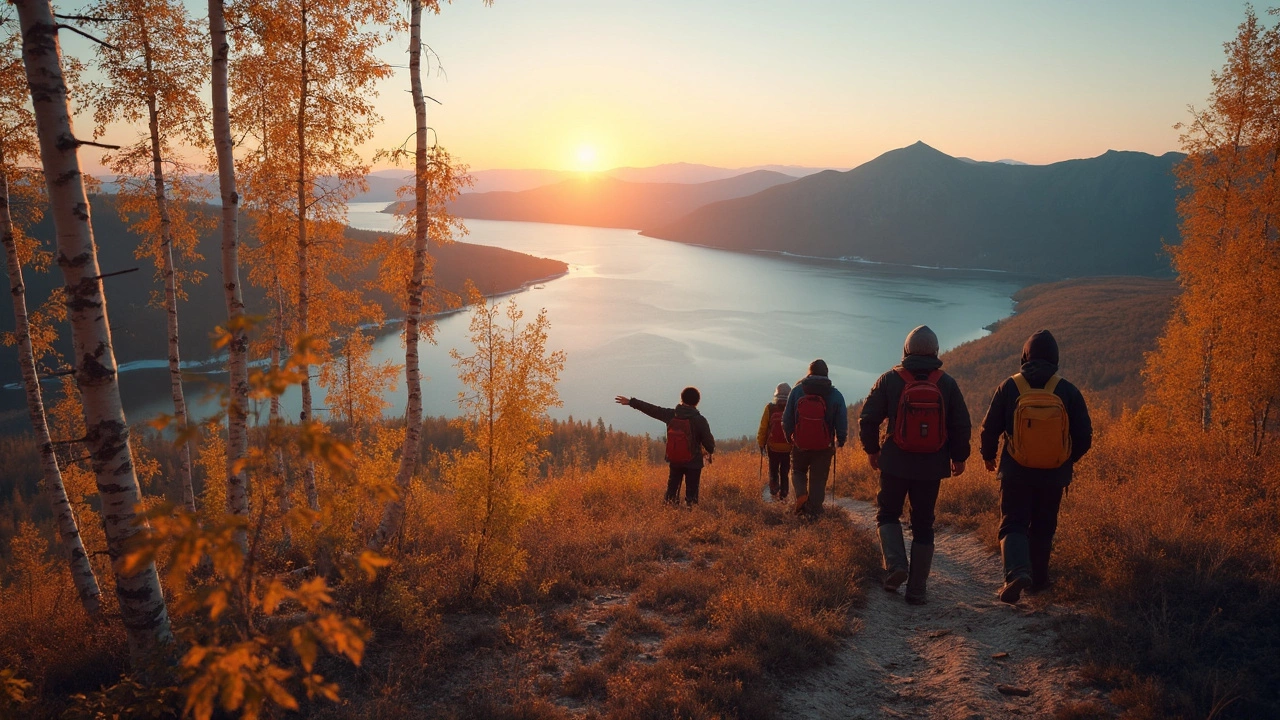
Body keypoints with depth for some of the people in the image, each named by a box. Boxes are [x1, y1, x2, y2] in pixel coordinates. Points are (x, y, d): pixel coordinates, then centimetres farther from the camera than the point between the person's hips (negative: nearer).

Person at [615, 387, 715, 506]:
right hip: (693, 463, -4)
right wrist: (711, 452, 13)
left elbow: (652, 409, 4)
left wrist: (631, 401, 15)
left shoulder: (671, 415, -4)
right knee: (691, 492, 1)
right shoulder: (700, 420, -15)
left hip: (674, 461, 4)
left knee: (672, 489, 17)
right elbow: (708, 440, -10)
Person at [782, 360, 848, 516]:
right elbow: (842, 423, -5)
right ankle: (813, 511, 10)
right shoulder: (835, 395, -7)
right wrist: (840, 442, 13)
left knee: (798, 471, 21)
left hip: (800, 445, 0)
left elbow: (787, 419, -2)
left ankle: (801, 494, -4)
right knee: (818, 480, 12)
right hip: (824, 447, 0)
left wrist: (789, 437, 15)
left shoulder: (796, 391, -7)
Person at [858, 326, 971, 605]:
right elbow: (962, 425, 3)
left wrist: (872, 450, 11)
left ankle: (895, 564, -5)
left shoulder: (890, 379, -6)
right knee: (923, 525, 11)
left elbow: (868, 419, -4)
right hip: (932, 467, 2)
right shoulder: (947, 383, -1)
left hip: (895, 463, -2)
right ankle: (917, 589, 12)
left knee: (887, 514, 17)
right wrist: (959, 457, 17)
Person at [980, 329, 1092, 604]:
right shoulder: (1068, 391, -5)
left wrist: (988, 456, 15)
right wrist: (1068, 460, 20)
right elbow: (1084, 436, 1)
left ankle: (1017, 572, -19)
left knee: (1013, 525, 4)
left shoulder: (1009, 387, -9)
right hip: (1054, 475, 2)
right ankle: (1038, 579, 27)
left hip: (1016, 473, -2)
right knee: (1042, 529, 18)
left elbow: (990, 428, -3)